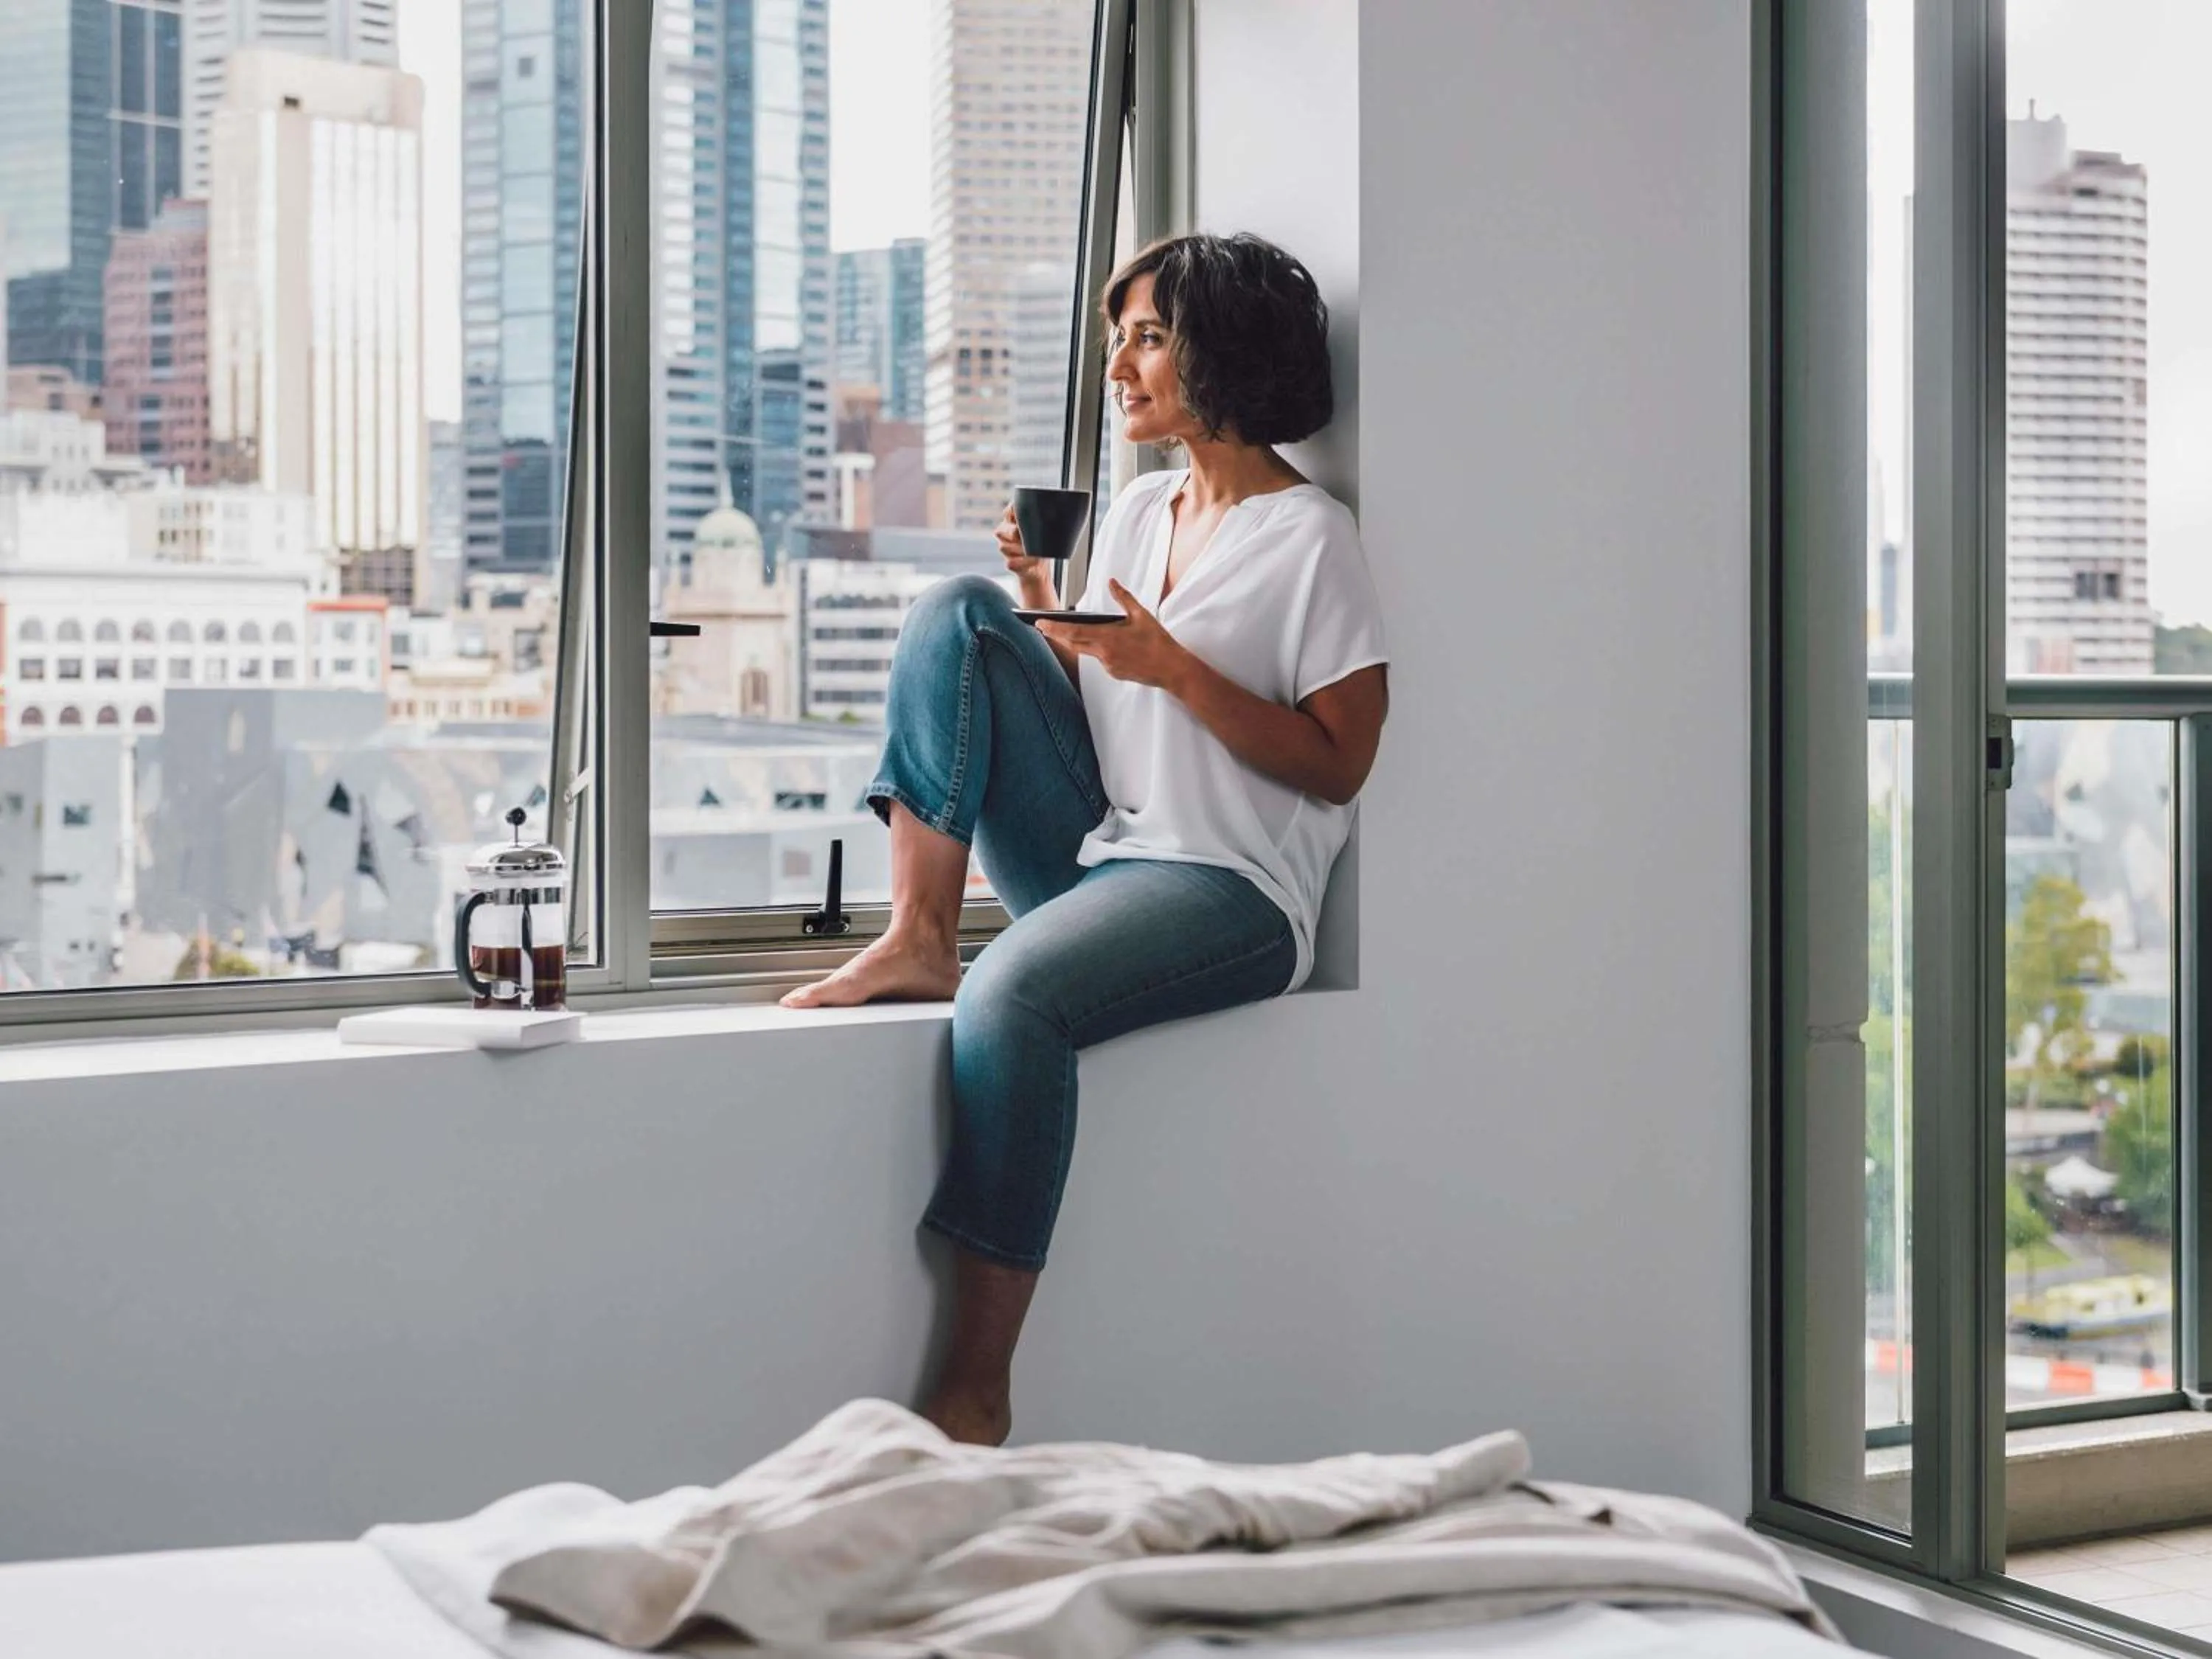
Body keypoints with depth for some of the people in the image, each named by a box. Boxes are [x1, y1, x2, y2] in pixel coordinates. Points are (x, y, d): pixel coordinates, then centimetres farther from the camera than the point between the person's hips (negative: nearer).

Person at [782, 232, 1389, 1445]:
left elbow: (1336, 765, -9)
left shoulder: (1309, 537, -4)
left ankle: (977, 1388, -30)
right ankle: (919, 939, -15)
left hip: (1229, 889, -7)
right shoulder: (1137, 510, 18)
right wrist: (1044, 614, 0)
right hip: (1090, 852, 7)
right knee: (956, 611, -7)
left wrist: (1174, 669, -17)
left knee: (1012, 993, -35)